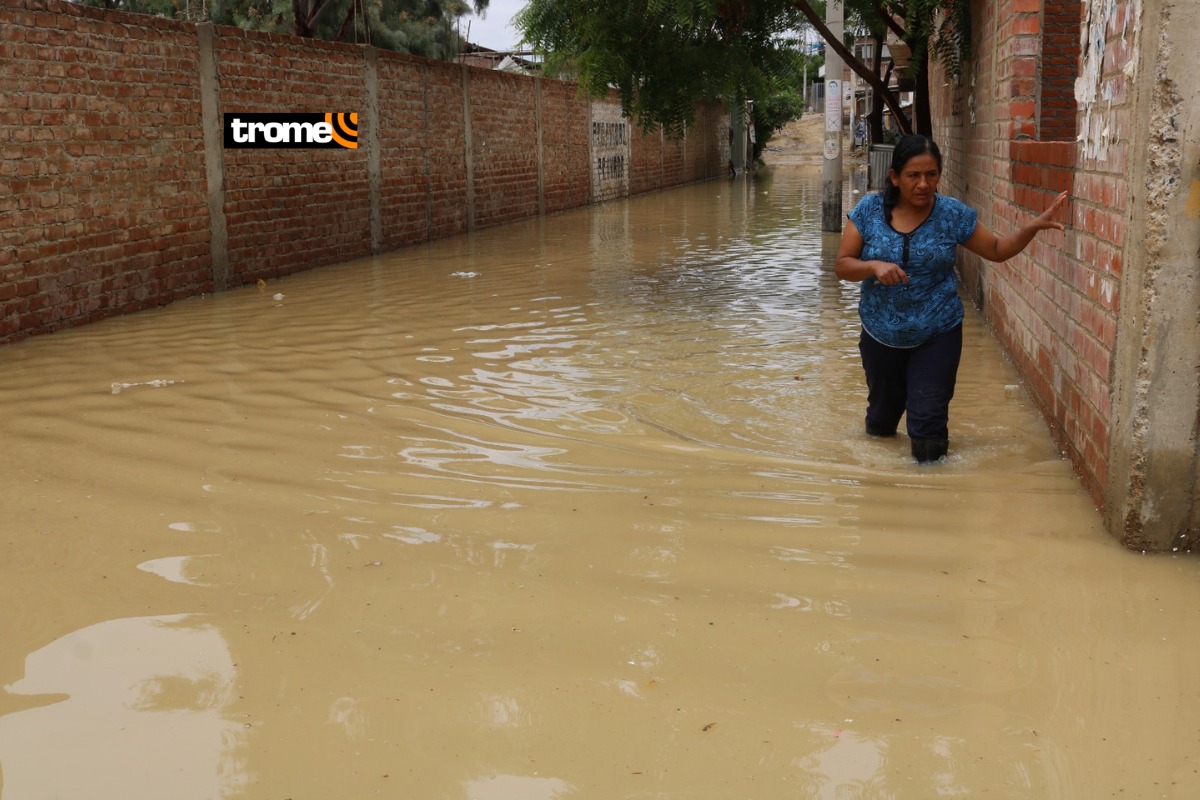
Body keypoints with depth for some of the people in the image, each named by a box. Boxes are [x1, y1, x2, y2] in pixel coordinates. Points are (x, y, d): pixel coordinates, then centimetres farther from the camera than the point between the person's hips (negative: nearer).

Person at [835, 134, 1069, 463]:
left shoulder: (954, 215, -8)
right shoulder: (869, 210, -9)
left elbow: (996, 250, 4)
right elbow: (842, 265, -8)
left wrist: (1033, 227, -12)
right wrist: (874, 266, -28)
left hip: (937, 335, -1)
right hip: (880, 334, 1)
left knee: (928, 421, -5)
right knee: (882, 412, 20)